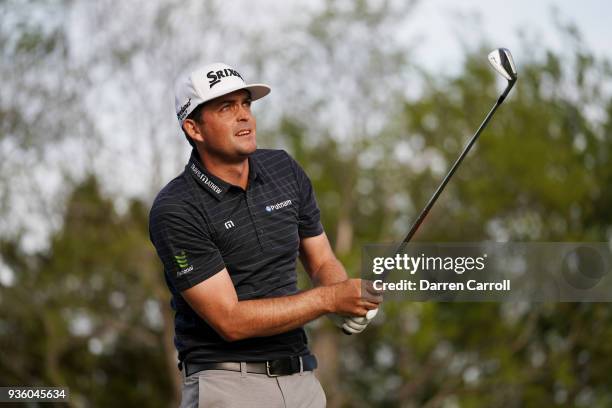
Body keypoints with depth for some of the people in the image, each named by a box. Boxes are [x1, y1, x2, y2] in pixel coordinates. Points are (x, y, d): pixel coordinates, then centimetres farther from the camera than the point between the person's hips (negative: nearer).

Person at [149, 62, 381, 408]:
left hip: (301, 378, 5)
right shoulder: (175, 211, -14)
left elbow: (322, 262, 14)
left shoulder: (285, 170, 6)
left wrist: (348, 304, -9)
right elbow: (231, 321, -17)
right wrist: (329, 298, -18)